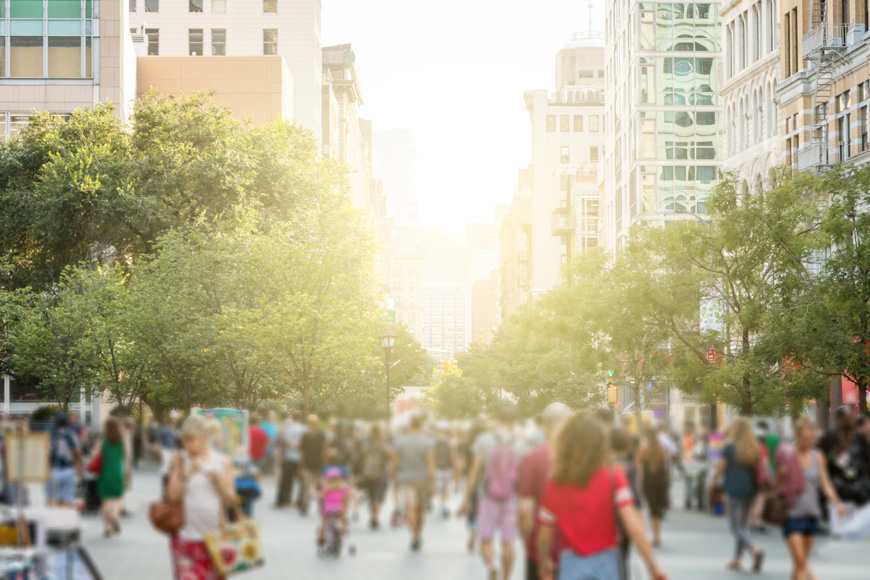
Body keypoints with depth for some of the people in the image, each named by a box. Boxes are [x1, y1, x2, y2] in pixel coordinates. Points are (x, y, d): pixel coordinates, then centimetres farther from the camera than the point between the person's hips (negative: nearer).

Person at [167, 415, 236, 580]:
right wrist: (185, 474, -17)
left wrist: (218, 481, -15)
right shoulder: (181, 461, 2)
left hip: (214, 536, 1)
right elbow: (172, 496, -6)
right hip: (187, 536, -1)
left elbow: (230, 500, 2)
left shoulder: (222, 462, 2)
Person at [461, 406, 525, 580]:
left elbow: (475, 471, -6)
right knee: (508, 542, 8)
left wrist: (467, 498, 1)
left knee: (486, 540, 5)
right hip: (511, 498, 1)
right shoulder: (519, 444, -3)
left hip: (488, 497, -1)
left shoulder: (484, 440, -6)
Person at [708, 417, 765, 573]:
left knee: (736, 526, -2)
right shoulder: (755, 448, 3)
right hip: (750, 489, 5)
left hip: (734, 489, -5)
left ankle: (754, 551, -25)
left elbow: (720, 468, -5)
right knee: (742, 524, 17)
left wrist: (712, 483, 11)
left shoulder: (729, 447, -10)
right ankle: (737, 559, 19)